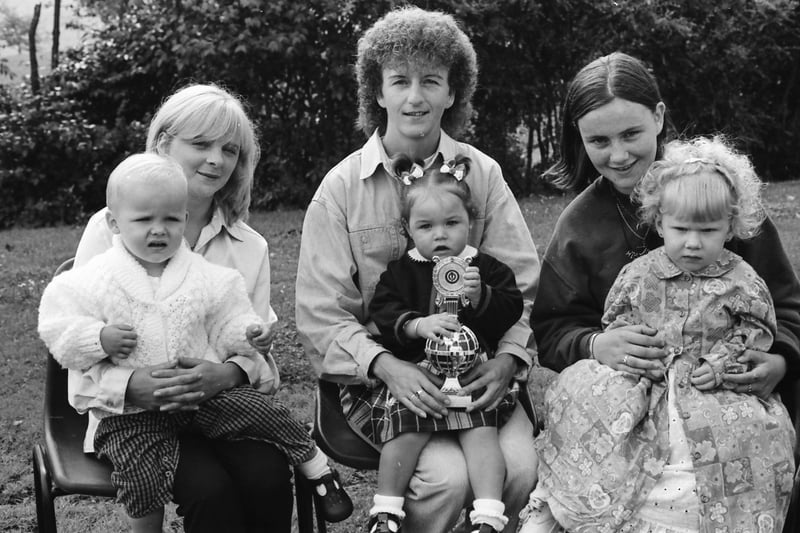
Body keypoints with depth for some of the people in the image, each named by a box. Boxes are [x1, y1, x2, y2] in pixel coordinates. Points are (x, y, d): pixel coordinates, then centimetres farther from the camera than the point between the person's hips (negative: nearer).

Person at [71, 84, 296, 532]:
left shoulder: (250, 247, 9)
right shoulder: (110, 228, 0)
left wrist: (228, 374, -20)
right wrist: (132, 386, -25)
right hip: (132, 413, -3)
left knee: (269, 478, -27)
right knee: (210, 488, -30)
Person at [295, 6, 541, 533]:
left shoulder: (482, 173, 4)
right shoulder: (341, 187, -1)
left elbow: (522, 285, 2)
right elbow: (321, 314, -4)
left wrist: (507, 358, -16)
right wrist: (386, 365, -20)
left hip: (476, 372, 2)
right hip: (382, 377, -2)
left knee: (519, 466, -22)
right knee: (446, 475, -25)